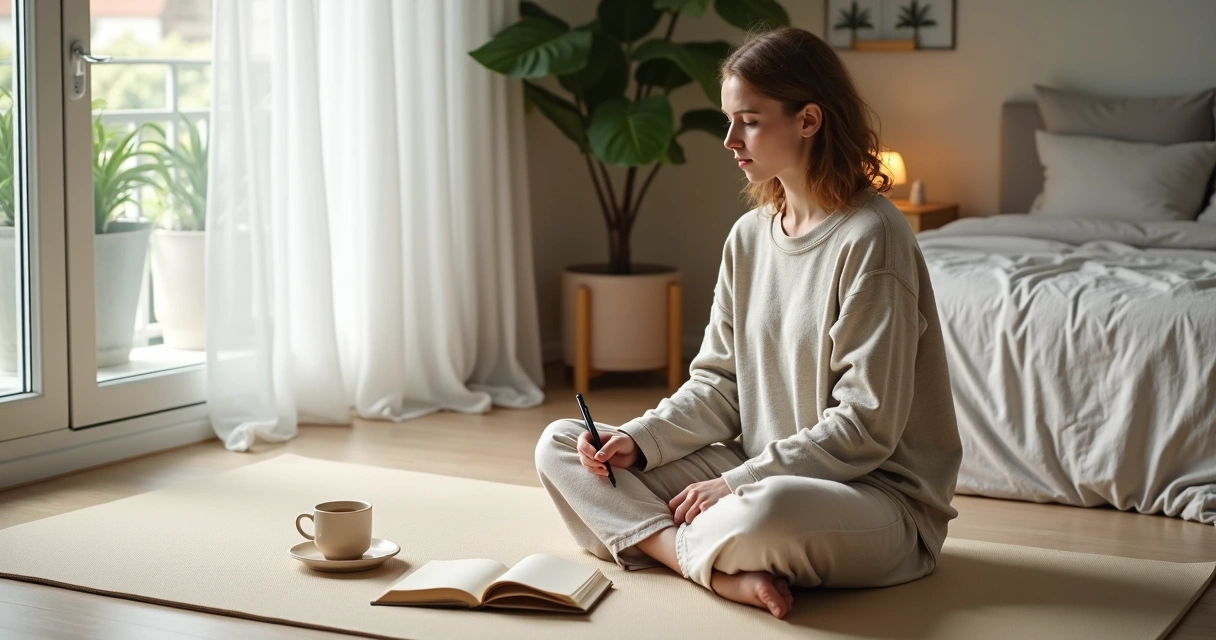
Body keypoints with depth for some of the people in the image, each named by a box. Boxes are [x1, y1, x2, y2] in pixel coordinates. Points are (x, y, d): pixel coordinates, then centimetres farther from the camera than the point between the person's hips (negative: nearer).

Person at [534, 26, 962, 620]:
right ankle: (723, 569, -18)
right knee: (558, 444, 0)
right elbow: (718, 383, 9)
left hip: (875, 494, -8)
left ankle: (666, 543, -11)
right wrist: (637, 441, -8)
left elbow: (864, 428, -18)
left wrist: (739, 483, -17)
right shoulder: (749, 235, 7)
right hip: (756, 475, 9)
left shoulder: (870, 238, -16)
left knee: (769, 511, -44)